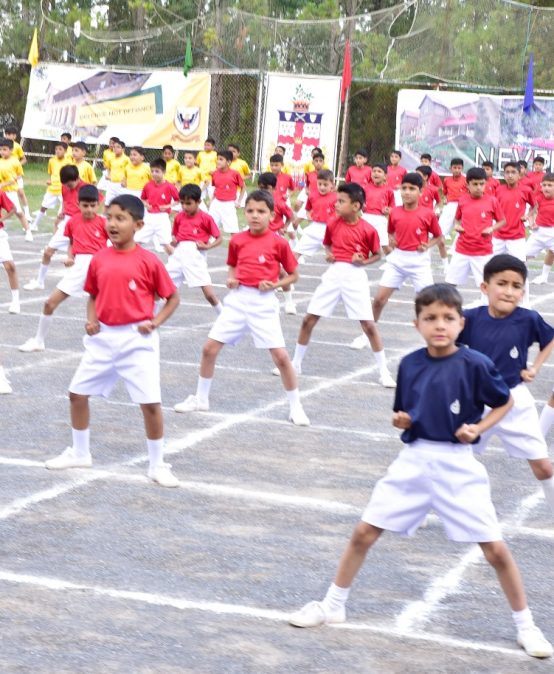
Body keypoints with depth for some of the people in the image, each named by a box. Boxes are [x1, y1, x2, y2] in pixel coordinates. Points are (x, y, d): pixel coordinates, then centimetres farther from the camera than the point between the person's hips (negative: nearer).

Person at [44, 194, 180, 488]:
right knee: (77, 393, 8)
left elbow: (173, 298, 1)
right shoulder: (99, 259, 3)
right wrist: (91, 320, -2)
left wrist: (154, 322, -12)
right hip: (103, 337, 5)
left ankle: (157, 465, 9)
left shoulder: (148, 261, -9)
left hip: (136, 339, -5)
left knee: (150, 402, -7)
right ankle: (80, 453, 28)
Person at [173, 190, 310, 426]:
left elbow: (293, 275, 3)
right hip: (237, 299, 4)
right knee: (209, 348, 3)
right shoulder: (237, 240, 3)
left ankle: (295, 407, 8)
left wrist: (274, 284, -13)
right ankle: (200, 399, 21)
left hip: (264, 303, -3)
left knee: (280, 356, -9)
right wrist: (231, 279, -1)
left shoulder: (278, 243, -7)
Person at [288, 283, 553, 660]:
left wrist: (478, 428, -11)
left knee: (495, 548, -5)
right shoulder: (409, 365, 1)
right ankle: (333, 606, 22)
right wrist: (400, 421, -7)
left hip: (458, 466, -3)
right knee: (364, 533, 3)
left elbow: (505, 402, 3)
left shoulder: (475, 365, -11)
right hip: (413, 461, 4)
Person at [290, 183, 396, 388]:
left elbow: (377, 255, 3)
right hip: (334, 274, 4)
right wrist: (329, 254, -3)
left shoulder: (368, 230, -9)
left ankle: (384, 371, 8)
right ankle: (296, 364, 19)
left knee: (369, 325, -4)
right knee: (308, 319, 3)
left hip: (355, 276, -4)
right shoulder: (333, 223, 1)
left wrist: (363, 261, -15)